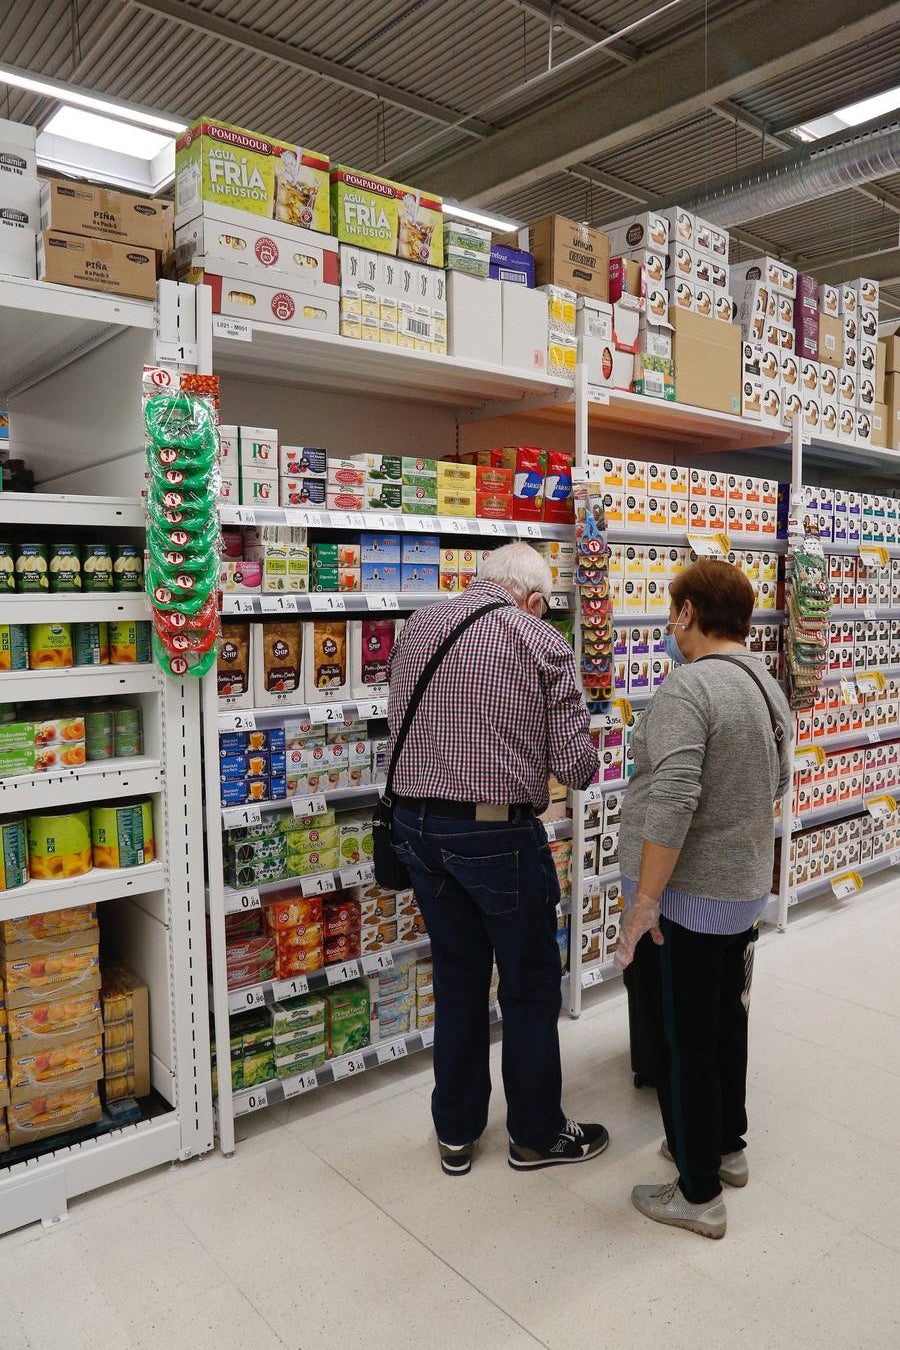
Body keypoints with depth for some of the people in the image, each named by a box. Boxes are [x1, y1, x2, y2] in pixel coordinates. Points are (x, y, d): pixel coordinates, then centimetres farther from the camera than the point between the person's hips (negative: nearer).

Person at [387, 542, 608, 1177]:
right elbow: (576, 766, -12)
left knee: (457, 980, 20)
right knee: (531, 988, 15)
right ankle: (537, 1134, 33)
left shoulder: (417, 625, 5)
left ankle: (456, 1134, 35)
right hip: (500, 834, -5)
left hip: (417, 826, 6)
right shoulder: (542, 641, -9)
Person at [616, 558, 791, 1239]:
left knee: (679, 1041, 7)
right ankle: (728, 1145, 42)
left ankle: (699, 1194, 22)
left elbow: (672, 802, -31)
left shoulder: (687, 687, -23)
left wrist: (646, 899, -24)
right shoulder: (770, 689, 5)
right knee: (725, 1022, 24)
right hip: (744, 890, 9)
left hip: (684, 900, -8)